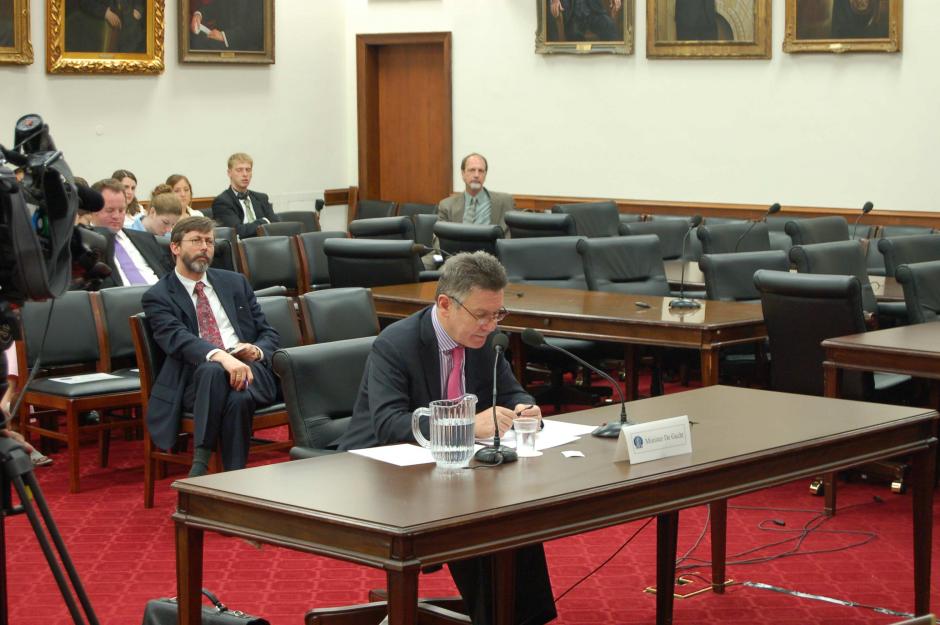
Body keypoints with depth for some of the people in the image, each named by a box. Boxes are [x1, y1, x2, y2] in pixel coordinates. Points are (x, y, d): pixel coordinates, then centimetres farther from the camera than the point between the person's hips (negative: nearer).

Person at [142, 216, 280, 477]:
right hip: (197, 377, -2)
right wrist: (218, 355, -31)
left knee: (239, 398, -34)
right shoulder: (158, 296, 8)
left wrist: (257, 351, -5)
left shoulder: (235, 283, 21)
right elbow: (176, 338, -11)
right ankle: (201, 462, -36)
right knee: (212, 370, -38)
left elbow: (269, 333, 21)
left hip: (249, 369, 2)